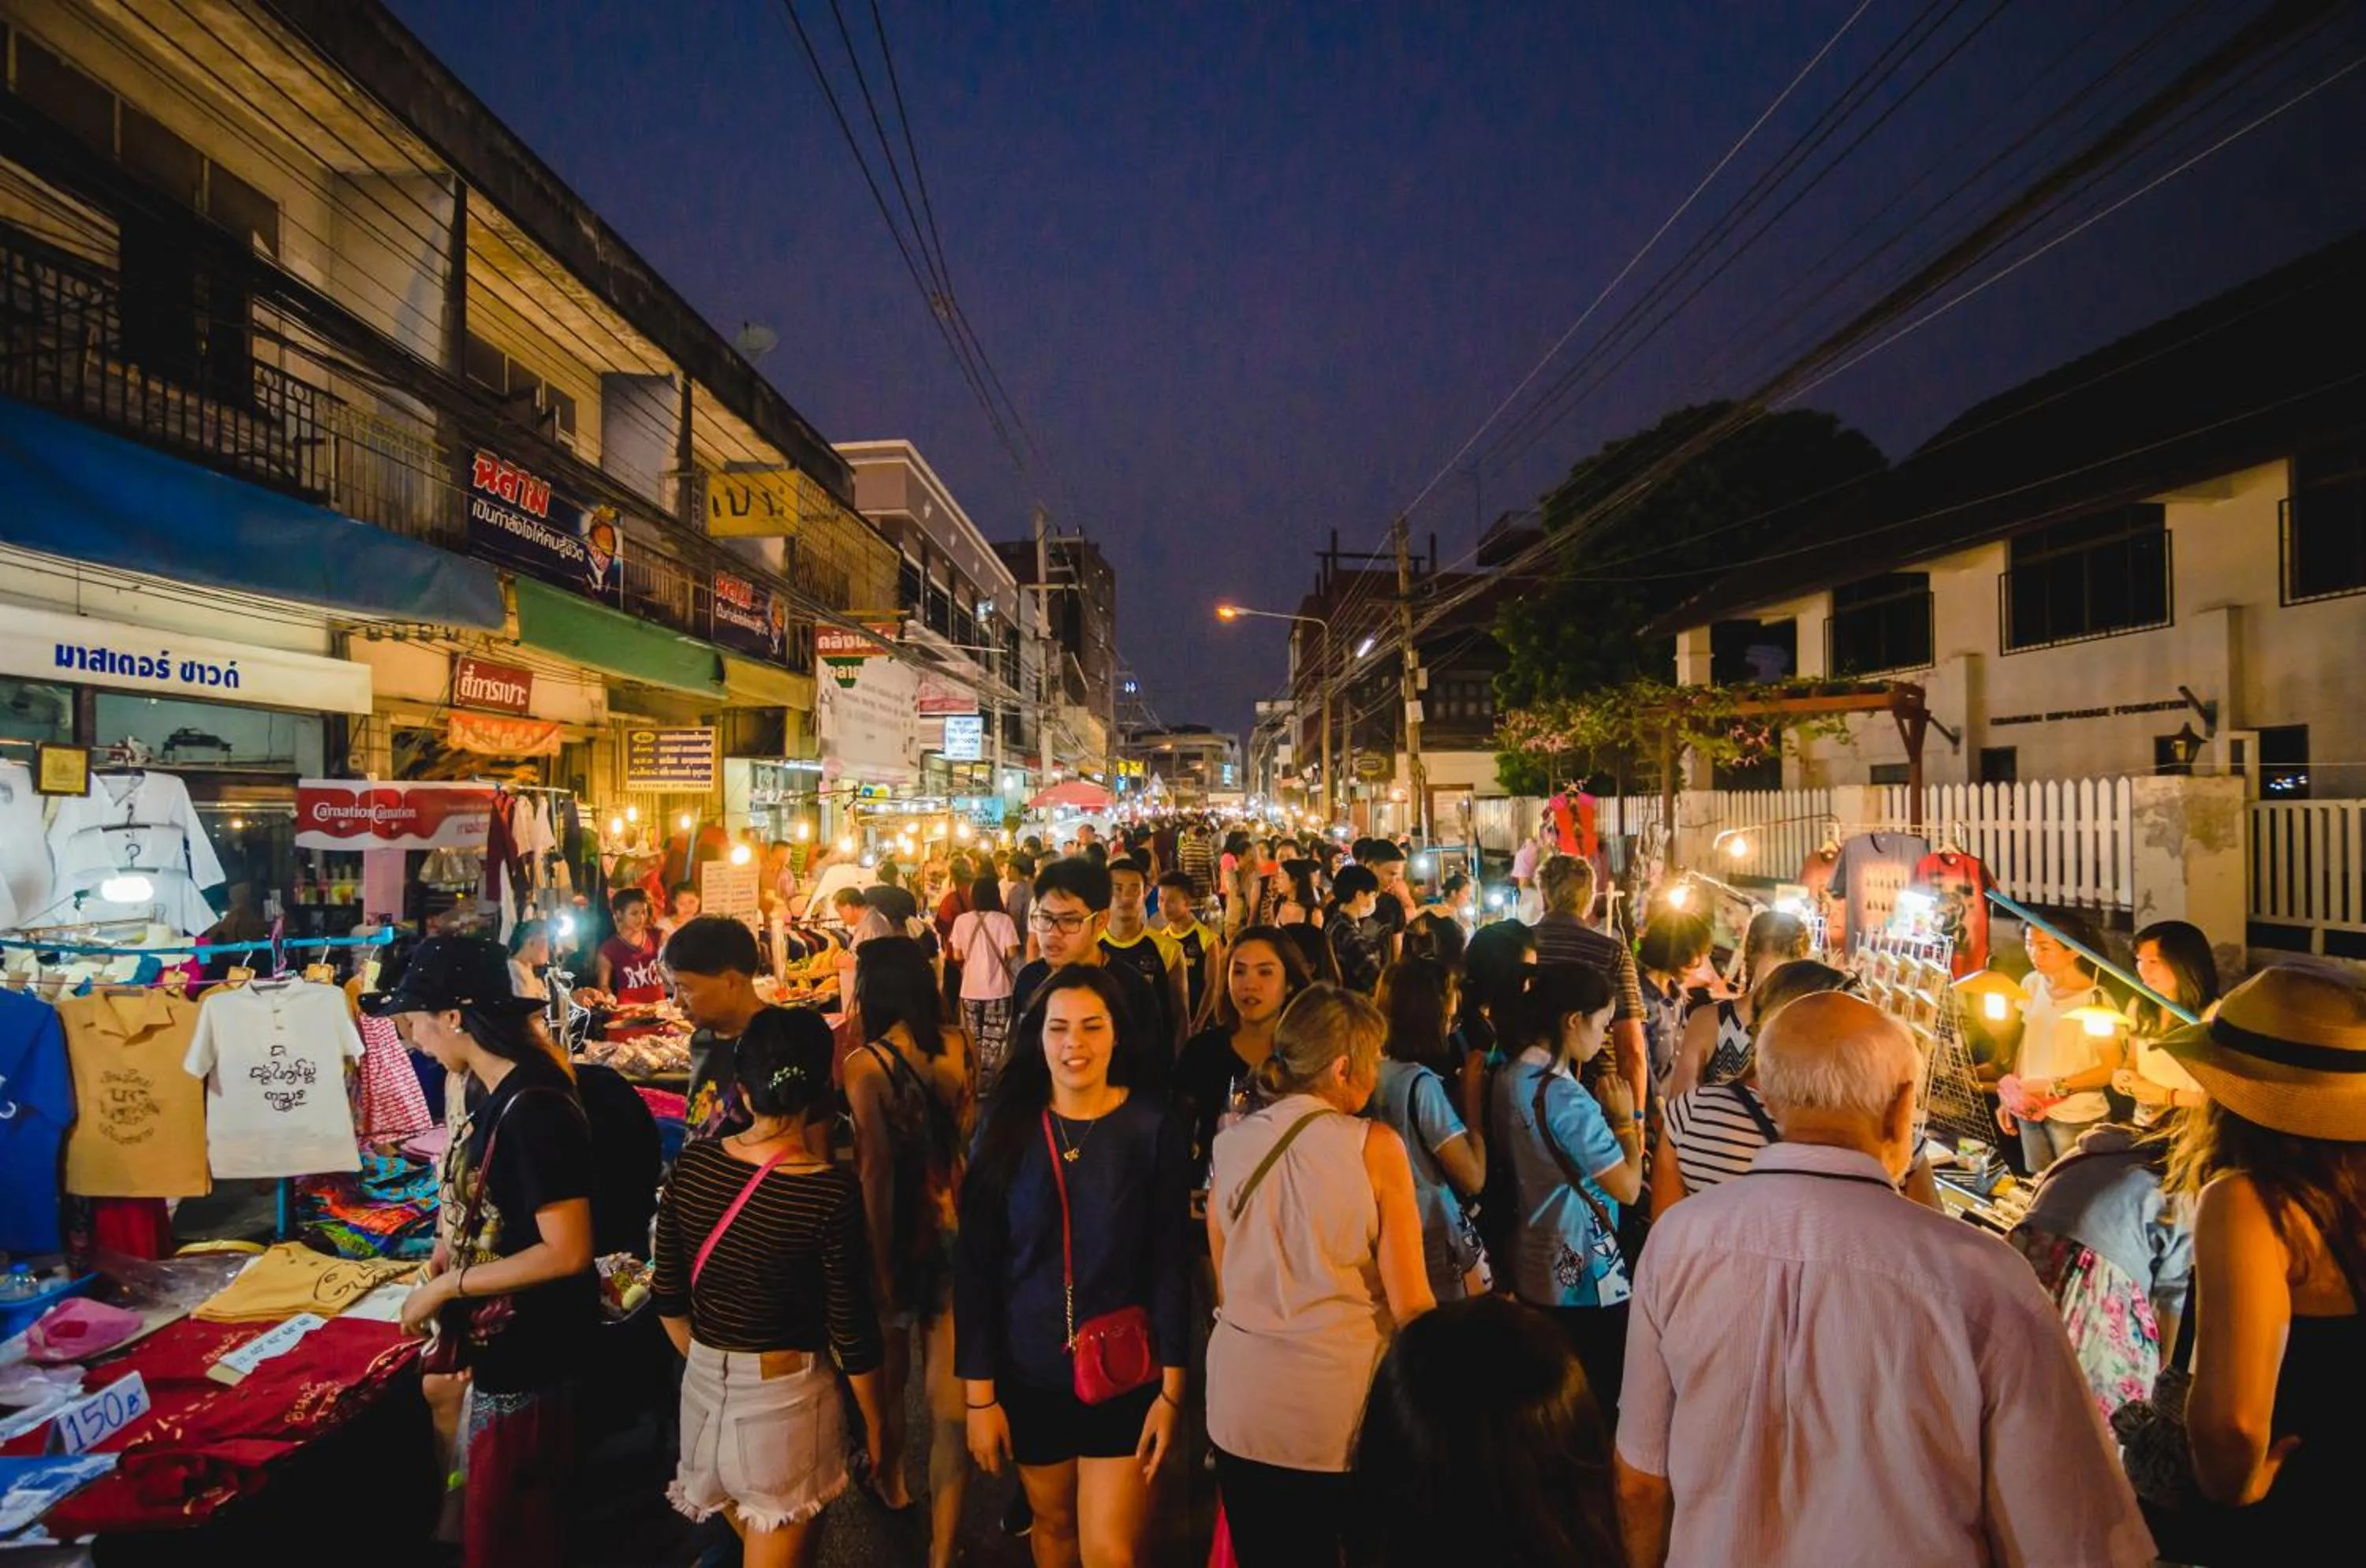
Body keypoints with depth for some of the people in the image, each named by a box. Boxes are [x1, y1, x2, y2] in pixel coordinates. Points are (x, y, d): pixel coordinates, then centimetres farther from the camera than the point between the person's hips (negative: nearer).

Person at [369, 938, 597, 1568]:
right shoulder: (501, 1093, 3)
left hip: (527, 1356, -9)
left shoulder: (534, 1109, -26)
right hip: (501, 1344, 9)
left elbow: (567, 1251, -28)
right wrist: (457, 1246, 4)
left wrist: (447, 1287, -19)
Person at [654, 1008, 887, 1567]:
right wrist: (875, 1423, 2)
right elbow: (851, 1331, -14)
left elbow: (668, 1297, 1)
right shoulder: (831, 1193, -23)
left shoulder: (692, 1164, -10)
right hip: (785, 1398, -4)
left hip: (703, 1388, 4)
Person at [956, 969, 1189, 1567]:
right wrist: (978, 1391, -6)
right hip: (1029, 1374, 2)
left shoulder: (1153, 1129, -11)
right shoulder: (1008, 1129, -7)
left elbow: (1172, 1264, -7)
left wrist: (1171, 1387, -9)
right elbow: (974, 1267, -5)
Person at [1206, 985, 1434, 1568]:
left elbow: (1223, 1287, 8)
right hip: (1340, 1398, -3)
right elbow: (1409, 1304, -12)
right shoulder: (1374, 1146, -14)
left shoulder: (1230, 1142, -2)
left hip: (1243, 1398, 4)